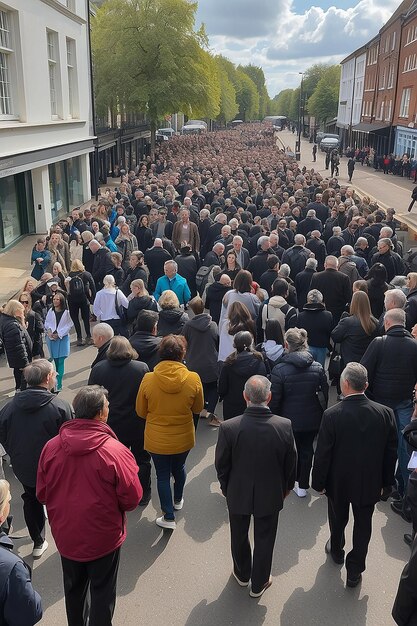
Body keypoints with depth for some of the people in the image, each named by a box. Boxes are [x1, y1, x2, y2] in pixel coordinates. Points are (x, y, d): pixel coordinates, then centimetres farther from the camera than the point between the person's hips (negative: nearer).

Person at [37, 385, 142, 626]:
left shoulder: (51, 447, -16)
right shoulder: (115, 451, -27)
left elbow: (42, 494, -3)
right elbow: (132, 498, -19)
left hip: (65, 536, 4)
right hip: (103, 538, -4)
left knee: (73, 587, 27)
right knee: (102, 591, 19)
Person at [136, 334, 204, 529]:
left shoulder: (148, 379, -19)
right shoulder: (193, 379, -19)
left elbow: (141, 411, -6)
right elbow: (198, 408, -3)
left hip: (157, 439, -2)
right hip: (183, 439, 2)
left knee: (162, 475, 16)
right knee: (178, 468, 27)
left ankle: (169, 517, 21)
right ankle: (178, 500, 49)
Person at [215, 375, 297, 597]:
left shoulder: (228, 428, -26)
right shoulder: (285, 426, -23)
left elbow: (221, 466, -12)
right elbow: (291, 463, -8)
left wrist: (226, 488, 8)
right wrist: (286, 487, 11)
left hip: (238, 494, 0)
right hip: (270, 495, 0)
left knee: (239, 536, 25)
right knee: (264, 540, 22)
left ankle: (242, 574, 49)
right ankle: (259, 584, 41)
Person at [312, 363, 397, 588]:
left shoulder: (332, 415, -25)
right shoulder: (385, 413, -17)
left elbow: (322, 454, -17)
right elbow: (391, 453, -6)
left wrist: (319, 482, -2)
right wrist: (386, 480, 9)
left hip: (338, 482, -1)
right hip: (369, 484, 1)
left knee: (338, 520, 25)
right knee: (363, 527, 18)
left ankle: (336, 551, 50)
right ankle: (355, 571, 30)